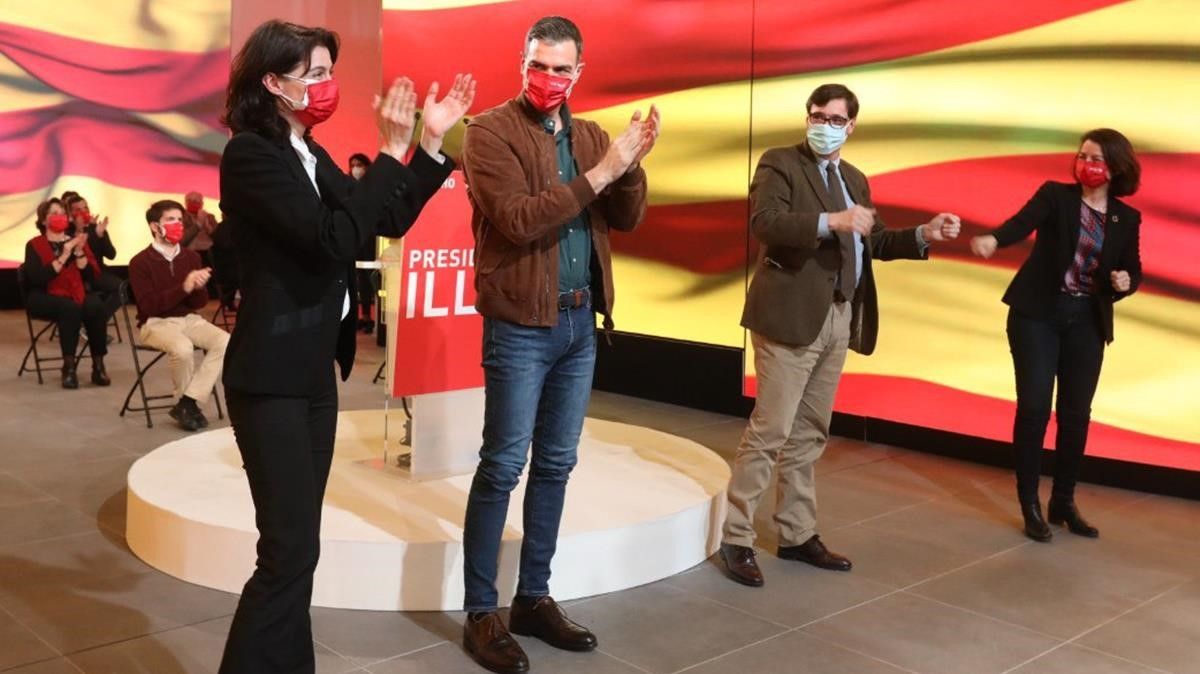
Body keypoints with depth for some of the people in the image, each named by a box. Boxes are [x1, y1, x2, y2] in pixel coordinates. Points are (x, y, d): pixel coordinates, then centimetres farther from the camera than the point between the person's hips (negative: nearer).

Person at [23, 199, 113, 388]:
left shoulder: (77, 240, 12)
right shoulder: (34, 245, 0)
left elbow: (92, 275, 0)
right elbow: (37, 279, -17)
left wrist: (79, 251, -14)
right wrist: (63, 256, -22)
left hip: (77, 295, 3)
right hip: (45, 299, -3)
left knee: (95, 306, -31)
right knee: (70, 308, -36)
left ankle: (98, 365, -22)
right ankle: (69, 367, -28)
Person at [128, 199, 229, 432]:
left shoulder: (191, 257, 5)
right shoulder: (140, 262, -8)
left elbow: (200, 303, 6)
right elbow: (149, 306, -18)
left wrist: (198, 287, -18)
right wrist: (184, 287, -28)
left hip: (188, 319, 5)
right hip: (155, 323, -5)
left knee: (225, 341, -22)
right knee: (183, 348, -36)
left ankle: (187, 403, -18)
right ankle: (185, 403, -8)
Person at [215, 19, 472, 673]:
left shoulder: (309, 154, 12)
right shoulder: (249, 154, -14)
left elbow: (389, 221, 12)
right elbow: (332, 241, -24)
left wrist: (433, 138, 6)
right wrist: (392, 149, -20)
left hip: (314, 370, 9)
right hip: (272, 376, -9)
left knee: (296, 543, 13)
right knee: (291, 547, -8)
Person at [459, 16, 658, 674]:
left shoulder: (590, 135, 12)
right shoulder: (490, 131, -7)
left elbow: (626, 219, 7)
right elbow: (518, 219, -20)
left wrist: (630, 166, -11)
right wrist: (600, 172, -21)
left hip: (580, 322, 7)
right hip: (520, 325, -6)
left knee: (555, 466, 12)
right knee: (502, 467, -2)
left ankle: (534, 598, 24)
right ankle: (480, 614, 10)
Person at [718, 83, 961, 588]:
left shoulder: (855, 180, 19)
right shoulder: (780, 164, -3)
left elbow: (874, 242, 20)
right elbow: (764, 222, -19)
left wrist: (924, 235, 5)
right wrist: (830, 221, -29)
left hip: (838, 319, 7)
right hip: (791, 316, -7)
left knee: (810, 435, 13)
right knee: (770, 430, -7)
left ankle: (797, 535, 23)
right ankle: (737, 538, 2)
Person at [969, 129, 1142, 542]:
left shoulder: (1127, 218, 6)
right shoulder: (1055, 194, -3)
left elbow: (1133, 270, 14)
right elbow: (1023, 222, -22)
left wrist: (1125, 283, -11)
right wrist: (993, 239, -43)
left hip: (1087, 322, 3)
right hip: (1038, 314, -3)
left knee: (1076, 413, 6)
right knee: (1034, 408, -5)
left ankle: (1063, 501, 21)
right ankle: (1030, 503, 7)